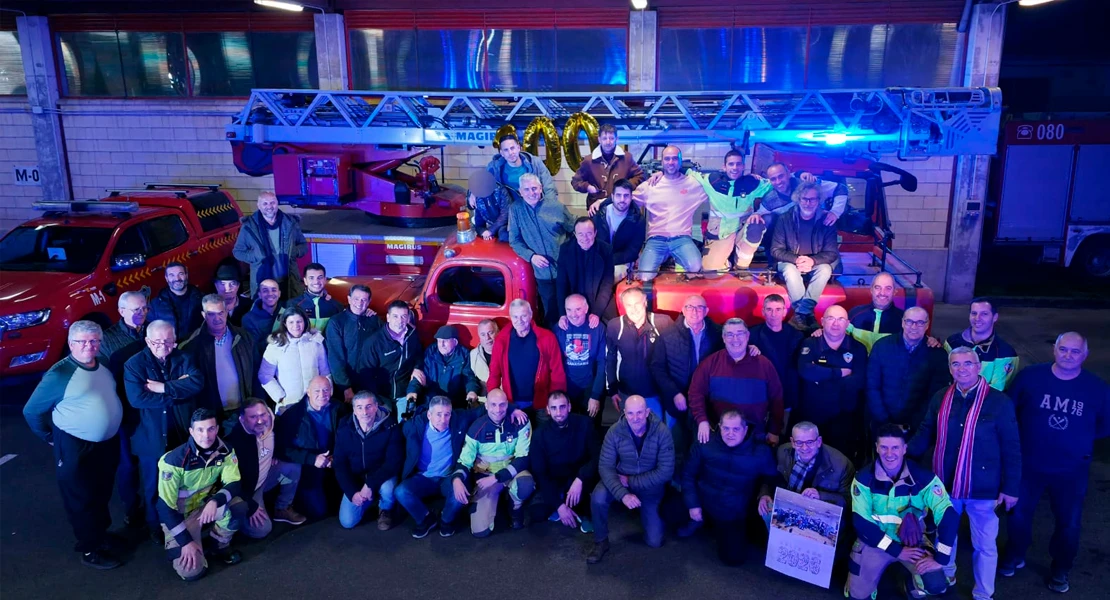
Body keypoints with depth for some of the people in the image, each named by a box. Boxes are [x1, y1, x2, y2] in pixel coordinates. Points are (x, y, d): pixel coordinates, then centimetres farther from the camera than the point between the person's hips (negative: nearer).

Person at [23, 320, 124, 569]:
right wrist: (51, 438, -1)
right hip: (75, 446, -6)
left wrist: (110, 427, 14)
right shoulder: (60, 374, -17)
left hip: (108, 442, 6)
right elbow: (32, 411, -8)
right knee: (82, 499, 7)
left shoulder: (104, 366, 2)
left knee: (102, 494, 22)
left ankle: (101, 533, 41)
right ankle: (90, 550, 19)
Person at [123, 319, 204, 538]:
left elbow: (198, 382, -18)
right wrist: (179, 391, -20)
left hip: (183, 436, 2)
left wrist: (165, 388, -24)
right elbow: (137, 398, -22)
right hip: (152, 438, -2)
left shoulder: (184, 359, 0)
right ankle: (156, 528, 36)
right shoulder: (134, 364, -8)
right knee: (154, 489, 15)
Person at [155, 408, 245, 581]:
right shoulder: (174, 460, -25)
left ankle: (221, 545, 0)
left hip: (207, 505, 3)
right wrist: (186, 541, -23)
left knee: (238, 506, -30)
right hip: (180, 515, -3)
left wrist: (215, 501, -38)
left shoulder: (225, 451, -14)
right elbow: (165, 507, -21)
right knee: (192, 572, -19)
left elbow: (234, 484, -16)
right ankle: (175, 545, 15)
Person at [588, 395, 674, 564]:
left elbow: (666, 471, -21)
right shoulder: (615, 431, -19)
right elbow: (605, 466, -20)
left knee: (654, 541, -1)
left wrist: (631, 481, -21)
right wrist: (623, 494, -34)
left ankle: (646, 513, 33)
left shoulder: (661, 432, -22)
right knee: (598, 498, -31)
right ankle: (601, 541, -5)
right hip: (621, 480, 0)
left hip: (650, 486, 0)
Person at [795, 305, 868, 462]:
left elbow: (860, 381, -12)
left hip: (845, 419, 1)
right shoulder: (810, 344, 0)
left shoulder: (858, 349, 3)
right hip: (811, 418, -1)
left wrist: (822, 378, -15)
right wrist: (840, 372, -16)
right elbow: (805, 371, -19)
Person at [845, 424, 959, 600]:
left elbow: (949, 517, -19)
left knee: (936, 585, -22)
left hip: (913, 541, 0)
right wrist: (896, 550, -19)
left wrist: (940, 559, -23)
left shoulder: (923, 477, -18)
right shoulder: (864, 478, -18)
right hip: (875, 541, 0)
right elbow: (861, 522, -16)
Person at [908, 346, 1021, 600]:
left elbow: (1011, 449, -8)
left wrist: (1010, 488, -8)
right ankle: (944, 577, 47)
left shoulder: (999, 402, -13)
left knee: (984, 545, 12)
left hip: (983, 488, -3)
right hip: (946, 484, 3)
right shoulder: (941, 398, -2)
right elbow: (925, 434, 8)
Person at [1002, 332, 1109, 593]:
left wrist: (1078, 436, -2)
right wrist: (1030, 432, -5)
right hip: (1028, 464, 0)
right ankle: (1015, 556, 41)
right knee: (1018, 514, 15)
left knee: (1069, 523, 14)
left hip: (1072, 470, 1)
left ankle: (1060, 570, 38)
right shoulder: (1030, 376, -12)